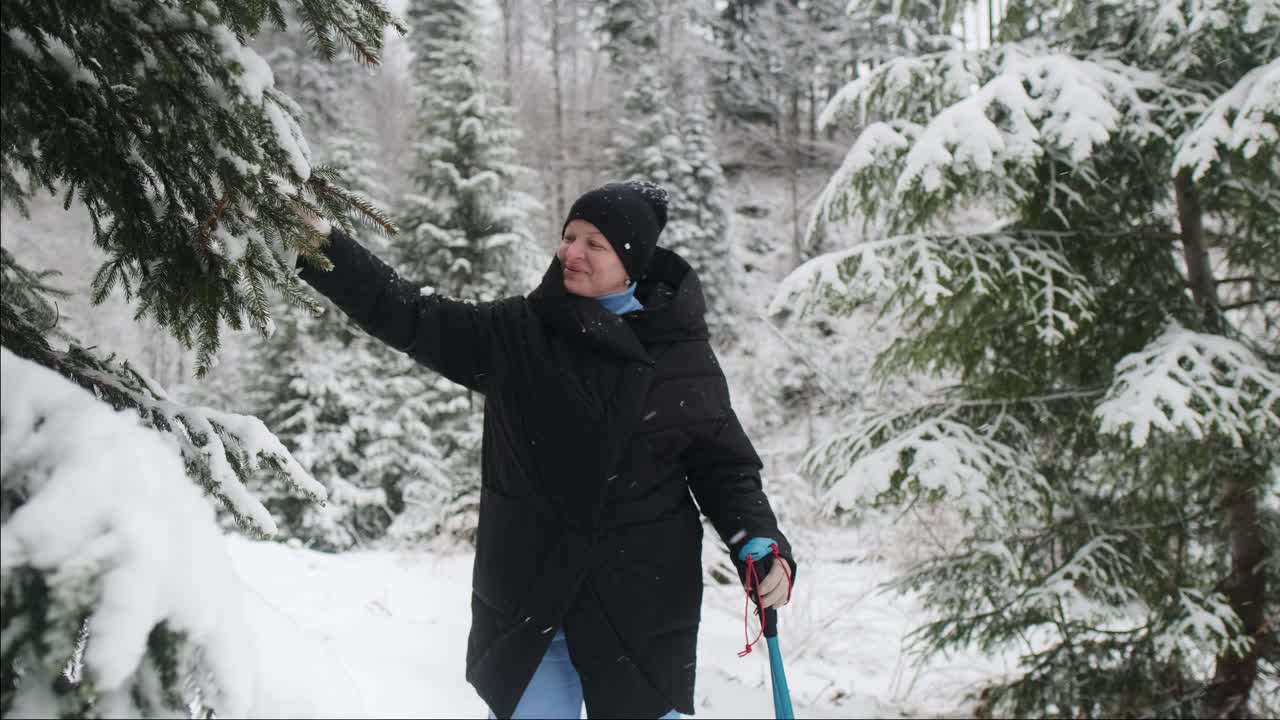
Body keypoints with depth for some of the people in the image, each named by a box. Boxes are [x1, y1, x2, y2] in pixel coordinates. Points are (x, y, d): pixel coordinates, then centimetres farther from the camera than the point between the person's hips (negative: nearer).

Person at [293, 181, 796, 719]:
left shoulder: (684, 353, 0)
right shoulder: (517, 334, 2)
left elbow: (724, 465, 5)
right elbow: (410, 319, -2)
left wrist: (762, 544, -10)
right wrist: (321, 245, -11)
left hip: (644, 609, 0)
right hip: (527, 602, 1)